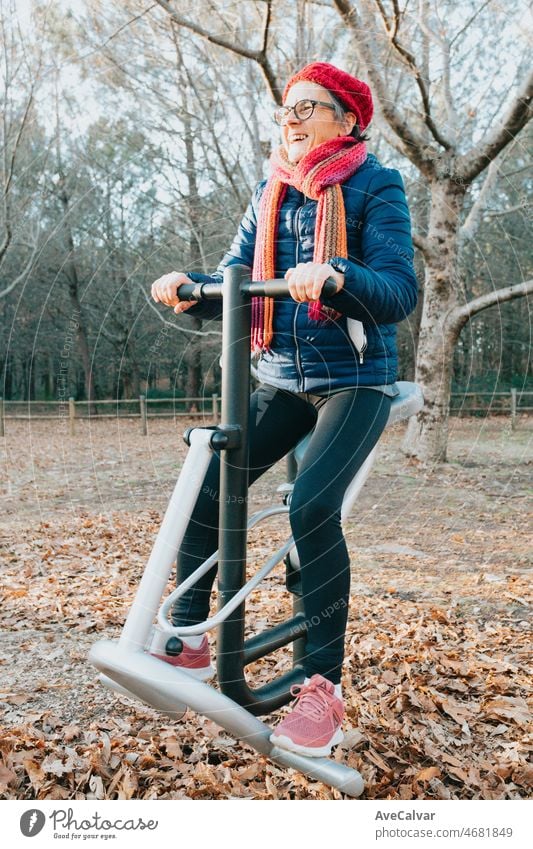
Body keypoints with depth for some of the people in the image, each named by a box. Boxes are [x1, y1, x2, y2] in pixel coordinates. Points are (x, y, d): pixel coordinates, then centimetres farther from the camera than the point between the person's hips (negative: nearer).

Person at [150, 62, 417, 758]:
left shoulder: (375, 186, -3)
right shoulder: (270, 196, 12)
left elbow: (399, 291, -16)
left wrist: (334, 276, -36)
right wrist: (190, 289, -16)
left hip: (355, 380, -4)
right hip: (281, 380, 5)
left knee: (313, 504, -26)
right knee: (204, 490, -11)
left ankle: (324, 684, -10)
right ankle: (189, 642, 6)